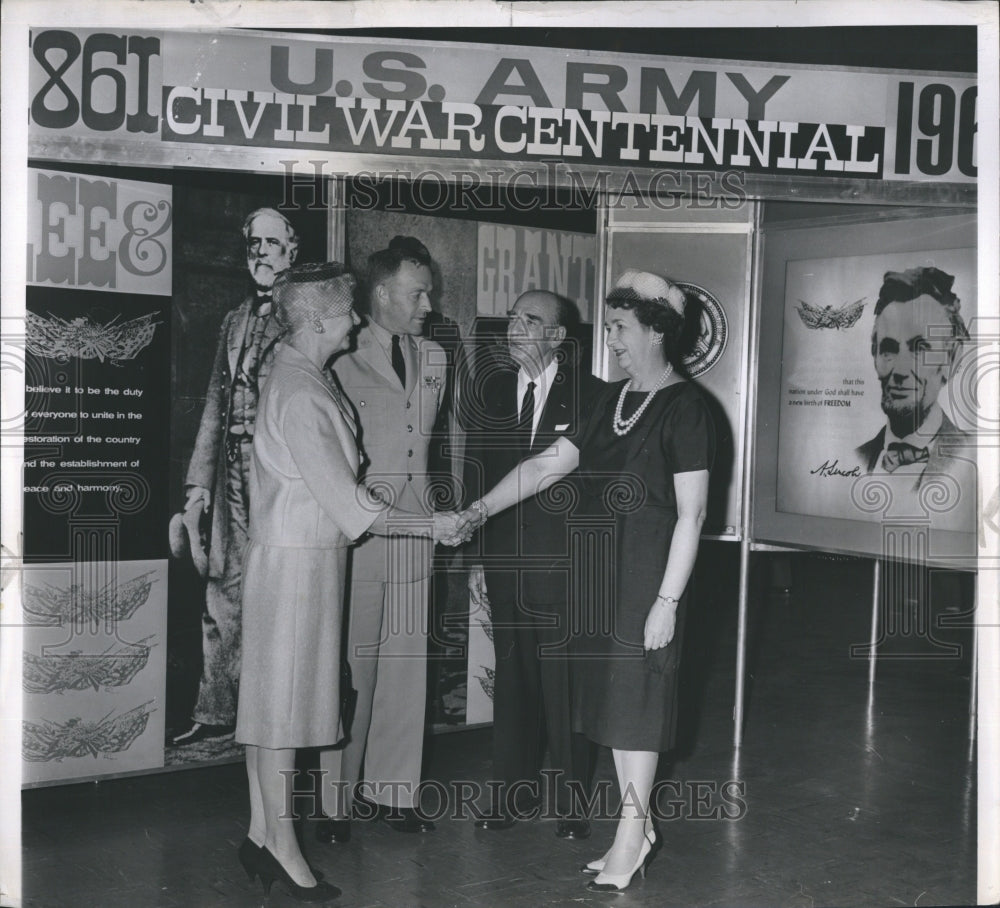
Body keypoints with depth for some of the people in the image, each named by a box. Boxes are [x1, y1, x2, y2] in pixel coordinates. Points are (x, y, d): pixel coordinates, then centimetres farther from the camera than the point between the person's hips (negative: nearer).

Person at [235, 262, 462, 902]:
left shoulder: (303, 377, 11)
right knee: (283, 699, -2)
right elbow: (351, 506, -21)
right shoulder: (302, 395, -21)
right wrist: (433, 526, -11)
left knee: (274, 698, 13)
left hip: (304, 554, 10)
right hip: (297, 558, -10)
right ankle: (281, 847, 8)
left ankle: (261, 835, 22)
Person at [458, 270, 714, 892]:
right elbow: (549, 464, 8)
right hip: (601, 572, 7)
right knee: (611, 695, 11)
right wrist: (481, 509, -2)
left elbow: (691, 513, -13)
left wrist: (667, 601, -16)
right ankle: (639, 825, 25)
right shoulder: (612, 400, 11)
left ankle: (631, 835, 15)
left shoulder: (684, 408, -10)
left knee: (636, 698, 1)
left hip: (649, 576, -7)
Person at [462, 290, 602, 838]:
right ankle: (514, 793, 25)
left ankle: (570, 802, 17)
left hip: (564, 566, -4)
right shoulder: (491, 392, 8)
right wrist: (476, 558, 8)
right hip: (504, 565, 4)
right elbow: (478, 478, 10)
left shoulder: (590, 396, -5)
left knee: (564, 684, 3)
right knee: (512, 679, 12)